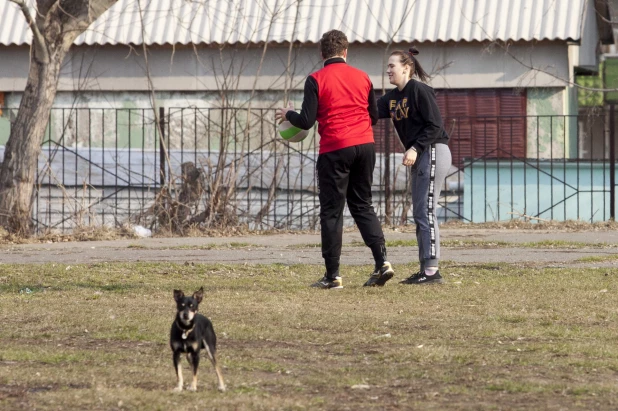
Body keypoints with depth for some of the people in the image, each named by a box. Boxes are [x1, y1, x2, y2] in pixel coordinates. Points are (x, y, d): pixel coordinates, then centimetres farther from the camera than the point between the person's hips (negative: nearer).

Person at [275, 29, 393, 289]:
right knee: (362, 205, 15)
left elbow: (306, 122, -8)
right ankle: (382, 261, -1)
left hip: (335, 150, -4)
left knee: (331, 211, 3)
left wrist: (287, 115, 12)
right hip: (365, 146, 4)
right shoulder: (362, 77, 9)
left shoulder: (316, 80, -5)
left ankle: (333, 275, 3)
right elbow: (374, 116, 15)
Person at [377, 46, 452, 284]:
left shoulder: (419, 91, -12)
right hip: (420, 157, 10)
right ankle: (426, 269, 12)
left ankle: (432, 270, -11)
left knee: (425, 212, -11)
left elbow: (434, 125, -15)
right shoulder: (392, 97, 14)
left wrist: (415, 148, -21)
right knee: (420, 213, 9)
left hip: (433, 152, -10)